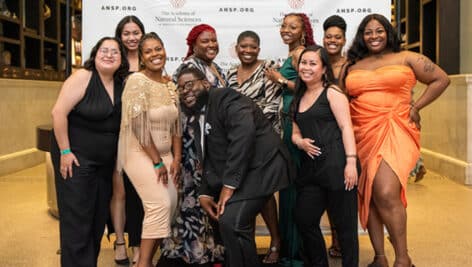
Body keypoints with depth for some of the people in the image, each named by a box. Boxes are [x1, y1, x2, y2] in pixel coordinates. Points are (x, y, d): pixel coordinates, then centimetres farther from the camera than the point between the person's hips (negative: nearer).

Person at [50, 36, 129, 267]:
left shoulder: (121, 85, 6)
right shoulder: (83, 77, -13)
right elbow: (58, 113, -17)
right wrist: (65, 152, -18)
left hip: (105, 161, 7)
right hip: (76, 159, -6)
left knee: (99, 219, 13)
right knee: (77, 220, -1)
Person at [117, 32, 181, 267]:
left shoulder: (170, 85, 10)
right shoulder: (137, 81, -12)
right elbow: (139, 125, -18)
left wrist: (176, 159, 2)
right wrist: (157, 162, -16)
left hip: (164, 153, 7)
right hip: (140, 153, -7)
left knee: (171, 204, 0)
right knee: (159, 204, -16)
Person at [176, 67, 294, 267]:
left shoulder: (225, 99, -11)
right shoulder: (201, 118, 17)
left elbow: (244, 132, -27)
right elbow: (210, 161, 18)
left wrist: (229, 184, -25)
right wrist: (205, 193, 2)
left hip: (260, 167, -10)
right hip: (236, 176, 10)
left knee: (231, 221, -22)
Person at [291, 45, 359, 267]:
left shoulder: (332, 92, 1)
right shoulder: (299, 98, 20)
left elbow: (346, 126, -8)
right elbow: (295, 133, 23)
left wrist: (351, 162, -17)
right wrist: (300, 142, -1)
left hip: (335, 163, -6)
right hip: (310, 166, 7)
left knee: (344, 222, -1)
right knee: (304, 220, 6)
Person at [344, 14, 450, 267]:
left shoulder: (406, 58, 7)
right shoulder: (352, 66, 14)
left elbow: (441, 79, 9)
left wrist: (415, 106, 1)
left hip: (394, 131, -4)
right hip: (362, 136, 4)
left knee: (386, 194, -19)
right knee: (367, 196, 5)